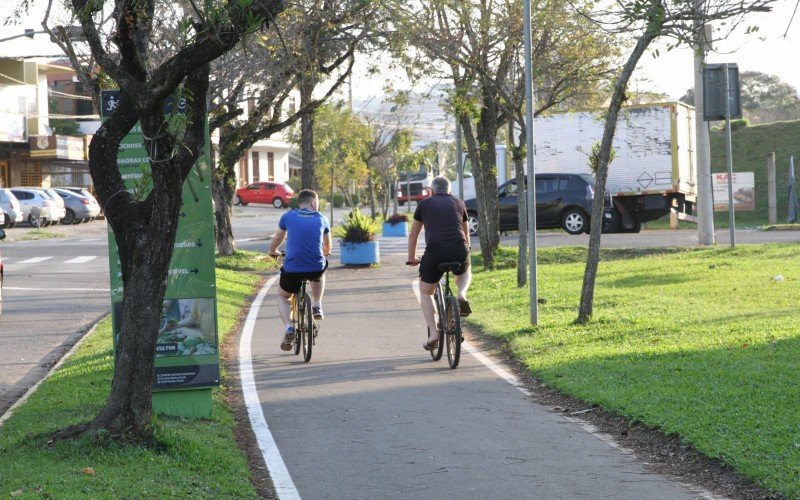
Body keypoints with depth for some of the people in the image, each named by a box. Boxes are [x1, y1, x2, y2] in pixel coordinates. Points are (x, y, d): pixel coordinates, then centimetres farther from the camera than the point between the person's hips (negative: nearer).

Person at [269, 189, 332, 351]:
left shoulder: (288, 217, 8)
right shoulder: (322, 219, 10)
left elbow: (277, 239, 24)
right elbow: (328, 245, 28)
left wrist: (273, 252, 47)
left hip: (292, 269, -1)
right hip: (316, 269, 1)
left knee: (282, 295, 26)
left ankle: (289, 329, 3)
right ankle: (317, 307, 26)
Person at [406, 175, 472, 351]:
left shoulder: (424, 204, 17)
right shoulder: (458, 203, 22)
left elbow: (413, 235, 26)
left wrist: (411, 258, 41)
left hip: (434, 253, -2)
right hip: (459, 252, 2)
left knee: (425, 292, 21)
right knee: (465, 272, 37)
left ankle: (433, 333, 7)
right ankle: (462, 296, 6)